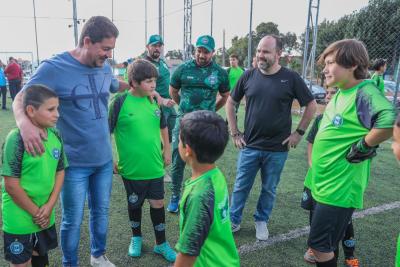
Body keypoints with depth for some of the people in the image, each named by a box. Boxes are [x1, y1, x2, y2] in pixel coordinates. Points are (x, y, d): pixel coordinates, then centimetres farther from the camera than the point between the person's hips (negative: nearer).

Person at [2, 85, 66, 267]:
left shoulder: (56, 136, -3)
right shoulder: (17, 139, -21)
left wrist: (49, 206, -5)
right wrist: (35, 212, -11)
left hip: (45, 215, 5)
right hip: (20, 218, -5)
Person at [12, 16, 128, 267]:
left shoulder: (105, 67, 1)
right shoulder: (54, 68, -15)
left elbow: (117, 86, 22)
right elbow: (21, 98, -13)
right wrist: (24, 123, -34)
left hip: (104, 159, 5)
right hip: (74, 163, -5)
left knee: (101, 211, 20)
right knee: (73, 220, 10)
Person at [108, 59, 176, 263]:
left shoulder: (155, 101, 0)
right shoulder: (120, 102, -14)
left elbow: (163, 127, 14)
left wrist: (167, 150, 15)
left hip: (154, 166, 3)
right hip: (131, 167, -3)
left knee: (158, 203, 10)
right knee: (134, 204, 16)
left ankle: (161, 243, 29)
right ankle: (136, 238, 40)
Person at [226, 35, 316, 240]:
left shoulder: (291, 78, -7)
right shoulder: (249, 76, -2)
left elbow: (311, 105, 1)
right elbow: (230, 102, 8)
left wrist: (299, 133, -3)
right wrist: (234, 133, 4)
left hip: (277, 148, -1)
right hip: (249, 146, 1)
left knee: (269, 189, 14)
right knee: (241, 186, 10)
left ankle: (261, 221, 35)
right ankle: (233, 221, 29)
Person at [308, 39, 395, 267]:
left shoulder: (364, 93, -21)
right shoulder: (340, 93, 7)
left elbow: (390, 120, -40)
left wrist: (363, 148, -26)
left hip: (339, 187, -9)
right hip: (325, 182, 9)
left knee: (319, 243, 3)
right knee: (328, 242, 23)